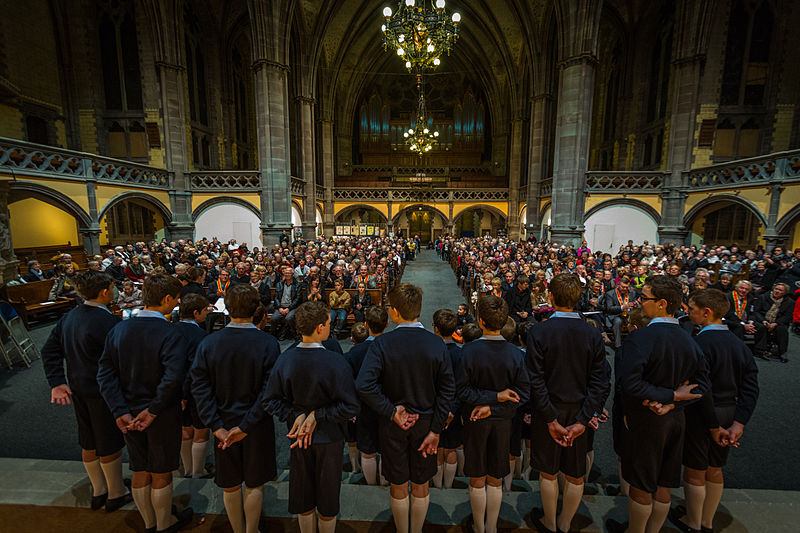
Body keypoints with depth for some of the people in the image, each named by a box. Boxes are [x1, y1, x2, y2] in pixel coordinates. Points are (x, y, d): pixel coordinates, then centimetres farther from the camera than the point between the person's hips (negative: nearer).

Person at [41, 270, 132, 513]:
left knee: (89, 443, 22)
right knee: (110, 445, 10)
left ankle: (98, 491, 40)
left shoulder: (69, 317, 1)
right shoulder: (107, 322, -26)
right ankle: (116, 494, 29)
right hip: (102, 392, -8)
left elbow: (50, 350, 5)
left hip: (79, 390, 8)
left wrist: (57, 382, 3)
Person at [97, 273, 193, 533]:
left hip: (130, 415, 6)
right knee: (161, 475, 16)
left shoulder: (118, 330, -6)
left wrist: (121, 412, -6)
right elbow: (173, 378, -34)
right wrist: (153, 410, -17)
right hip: (162, 416, -5)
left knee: (140, 473, 23)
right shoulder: (170, 335, -25)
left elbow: (105, 375, -6)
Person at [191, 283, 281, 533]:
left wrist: (216, 426, -7)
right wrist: (247, 425, -12)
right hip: (257, 427, -2)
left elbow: (200, 389, -10)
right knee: (254, 485, 20)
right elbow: (269, 391, -21)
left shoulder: (208, 343, -11)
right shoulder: (268, 343, -20)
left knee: (230, 486, 24)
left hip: (224, 424, 3)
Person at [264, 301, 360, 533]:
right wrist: (318, 416, -15)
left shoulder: (285, 359, -15)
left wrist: (295, 415, -8)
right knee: (327, 494, 21)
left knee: (303, 494, 26)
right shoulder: (336, 362, -28)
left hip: (298, 436, 4)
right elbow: (350, 406, -25)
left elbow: (270, 400, -7)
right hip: (328, 438, -3)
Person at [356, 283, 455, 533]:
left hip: (393, 423, -1)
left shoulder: (382, 343, -19)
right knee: (420, 486, 23)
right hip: (425, 422, 1)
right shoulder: (436, 343, -14)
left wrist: (392, 412, -15)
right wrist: (436, 429, -5)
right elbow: (447, 389, -12)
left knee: (398, 486, 22)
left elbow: (364, 385, -25)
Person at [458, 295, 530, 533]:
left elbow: (462, 390, -18)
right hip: (503, 421, 2)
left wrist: (494, 398, -14)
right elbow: (524, 392, -10)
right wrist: (495, 405, -11)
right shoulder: (515, 353, -14)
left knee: (477, 480, 18)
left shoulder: (469, 351, -21)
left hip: (476, 423, -2)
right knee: (495, 481, 21)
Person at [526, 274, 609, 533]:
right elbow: (600, 383, -9)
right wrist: (582, 420, -7)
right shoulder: (593, 334, -8)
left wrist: (551, 419, -9)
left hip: (549, 412, -3)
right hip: (580, 413, 3)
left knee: (548, 473, 17)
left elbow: (536, 381, -18)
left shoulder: (538, 332, -18)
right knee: (576, 475, 21)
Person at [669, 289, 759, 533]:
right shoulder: (739, 344, 2)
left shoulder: (699, 343, -22)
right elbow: (751, 388, 1)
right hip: (730, 413, 8)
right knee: (714, 470, 22)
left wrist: (714, 427, -11)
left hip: (701, 415, -7)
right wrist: (738, 424, -2)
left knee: (694, 473, 11)